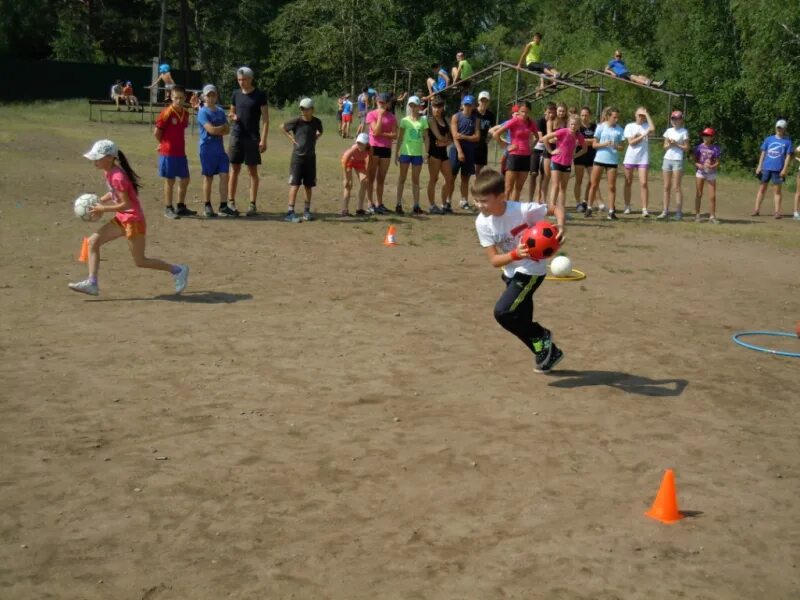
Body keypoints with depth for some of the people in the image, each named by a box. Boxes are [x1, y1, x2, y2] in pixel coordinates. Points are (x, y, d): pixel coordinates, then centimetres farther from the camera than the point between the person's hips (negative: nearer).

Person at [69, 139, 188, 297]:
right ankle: (91, 283, 1)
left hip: (133, 220, -9)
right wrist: (100, 202, 4)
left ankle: (177, 270, 13)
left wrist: (103, 209, -19)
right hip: (121, 219, 9)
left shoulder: (117, 177, -23)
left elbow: (126, 204, -25)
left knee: (140, 262, 0)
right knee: (93, 241, 1)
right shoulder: (109, 173, 4)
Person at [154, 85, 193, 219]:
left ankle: (181, 207, 24)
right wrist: (165, 144, 2)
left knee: (184, 180, 11)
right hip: (168, 152, -7)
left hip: (181, 152, 7)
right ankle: (168, 208, 10)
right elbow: (156, 132, -12)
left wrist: (178, 143, 11)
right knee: (170, 180, 0)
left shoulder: (185, 113, 5)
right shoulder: (167, 113, -14)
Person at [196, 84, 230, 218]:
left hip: (220, 148, 5)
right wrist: (223, 127, -4)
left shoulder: (220, 111, 12)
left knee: (224, 175, -2)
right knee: (208, 177, 3)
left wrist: (217, 130, -11)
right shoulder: (203, 112, -8)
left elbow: (227, 130, 7)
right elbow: (211, 129, -19)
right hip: (207, 149, -5)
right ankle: (207, 206, 13)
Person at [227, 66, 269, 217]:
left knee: (253, 171, 1)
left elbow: (265, 119, -6)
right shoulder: (236, 94, 9)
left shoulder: (259, 95, -4)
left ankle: (252, 204, 5)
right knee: (234, 169, 4)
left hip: (252, 137, -4)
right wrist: (232, 116, -4)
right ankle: (231, 202, 8)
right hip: (236, 136, 4)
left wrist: (263, 139, -13)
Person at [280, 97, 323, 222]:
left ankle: (307, 211, 19)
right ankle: (290, 212, -8)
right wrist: (291, 138, -1)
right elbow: (282, 127, 6)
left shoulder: (316, 122, 1)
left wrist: (314, 139, 7)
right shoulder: (296, 121, -8)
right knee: (295, 184, -8)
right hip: (297, 156, -3)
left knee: (308, 186, 9)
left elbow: (320, 132, 23)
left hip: (310, 157, 3)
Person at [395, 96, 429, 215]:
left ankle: (416, 206, 10)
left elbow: (426, 137, 6)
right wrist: (396, 153, -1)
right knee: (402, 178, 4)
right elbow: (399, 138, 3)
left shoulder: (423, 121, 4)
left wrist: (426, 152, -4)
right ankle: (399, 204, 6)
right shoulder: (405, 120, 1)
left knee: (416, 179, 8)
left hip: (417, 153, 2)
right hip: (405, 152, -1)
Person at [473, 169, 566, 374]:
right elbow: (494, 260, -15)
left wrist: (560, 227, -35)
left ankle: (541, 336, 3)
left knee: (503, 312, -19)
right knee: (522, 322, 13)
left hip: (531, 270, -6)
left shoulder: (523, 210, -26)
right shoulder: (482, 222, -13)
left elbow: (556, 208, -15)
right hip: (511, 273, 6)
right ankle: (549, 353, 36)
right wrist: (515, 254, -34)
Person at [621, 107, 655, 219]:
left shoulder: (646, 126, 5)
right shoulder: (630, 126, 4)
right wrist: (643, 136, -10)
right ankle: (627, 207, 18)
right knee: (628, 183, 7)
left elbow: (652, 129, -19)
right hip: (630, 158, 1)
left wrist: (647, 114, -12)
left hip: (643, 158, 0)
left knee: (643, 183, -8)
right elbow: (631, 142, -5)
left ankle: (644, 209, -9)